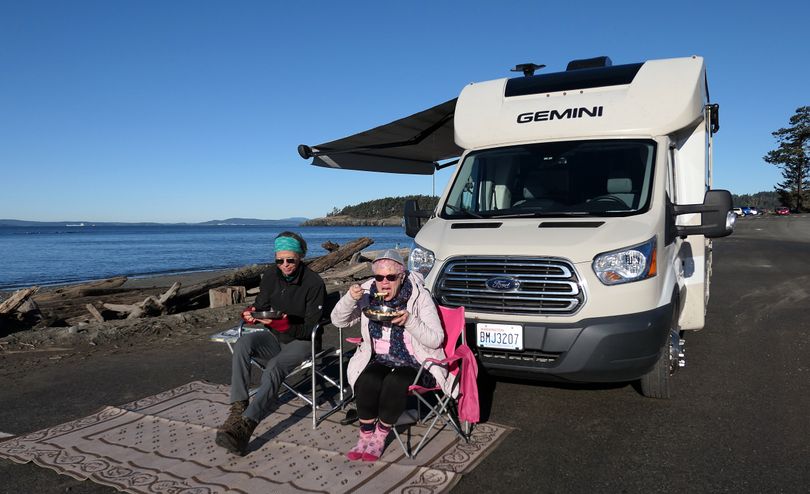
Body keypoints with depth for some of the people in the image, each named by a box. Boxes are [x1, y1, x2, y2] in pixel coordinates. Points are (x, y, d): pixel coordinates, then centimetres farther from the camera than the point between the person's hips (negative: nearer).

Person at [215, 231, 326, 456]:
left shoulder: (314, 283, -14)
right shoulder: (270, 276, 3)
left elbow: (310, 328, -15)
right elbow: (261, 306, 13)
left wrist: (285, 325, -32)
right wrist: (251, 314, -11)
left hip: (301, 341, -5)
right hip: (274, 337, 5)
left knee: (274, 368, -33)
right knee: (243, 343, -26)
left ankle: (246, 425, -44)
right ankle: (238, 409, -30)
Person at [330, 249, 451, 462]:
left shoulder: (419, 295, -11)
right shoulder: (368, 293, 0)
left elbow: (436, 339, -12)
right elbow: (338, 320, 2)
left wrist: (409, 321, -29)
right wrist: (350, 299, -18)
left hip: (416, 363, -3)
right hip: (380, 360, 3)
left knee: (395, 383, -32)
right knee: (366, 382, -27)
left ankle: (380, 436, -9)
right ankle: (365, 436, -7)